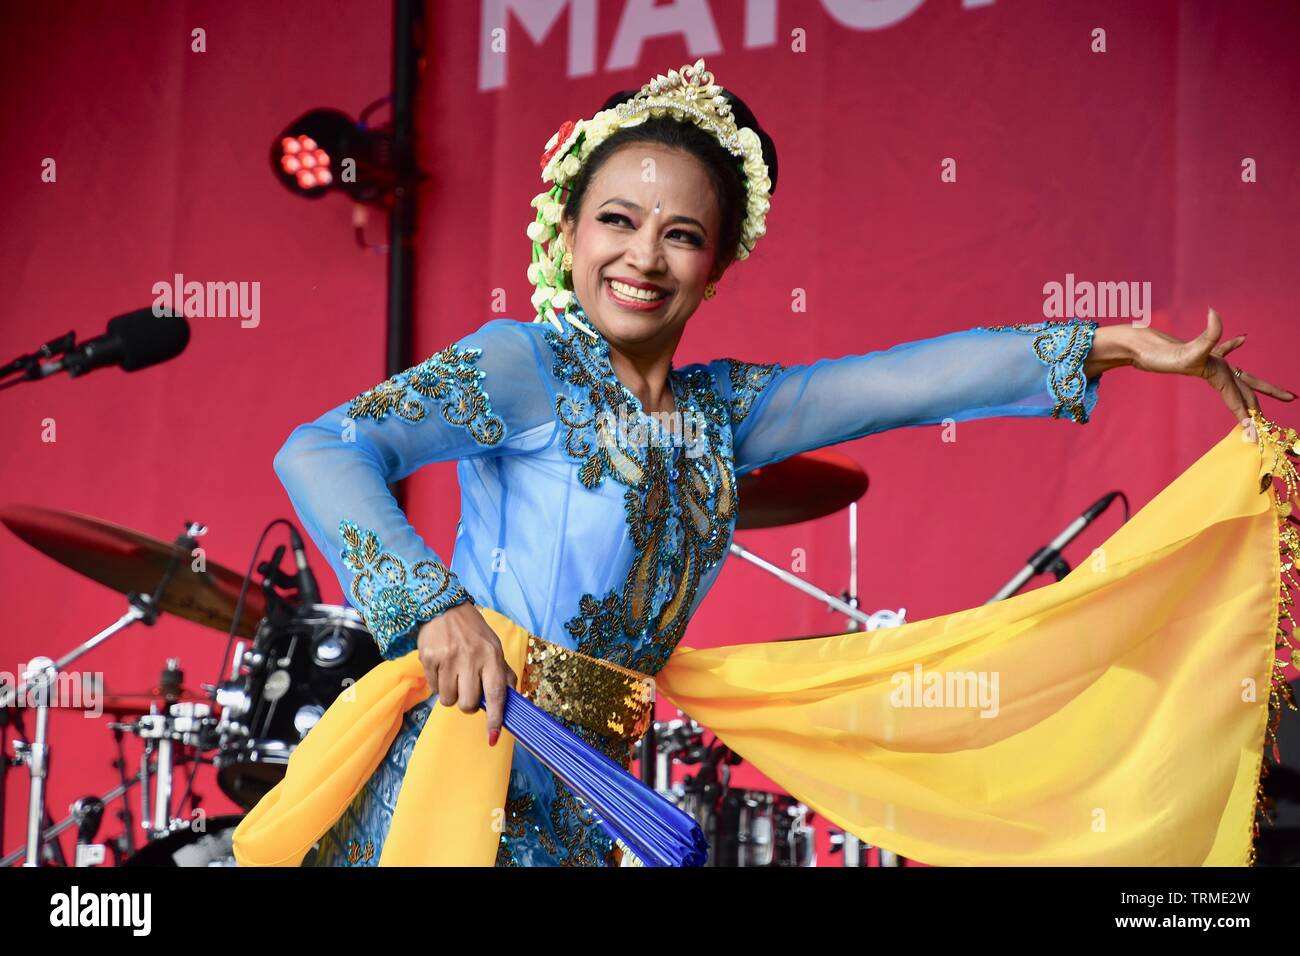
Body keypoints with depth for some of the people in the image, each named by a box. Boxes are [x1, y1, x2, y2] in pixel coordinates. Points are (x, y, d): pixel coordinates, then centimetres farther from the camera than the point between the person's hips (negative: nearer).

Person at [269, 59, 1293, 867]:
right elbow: (321, 452, -16)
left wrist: (1115, 343, 10)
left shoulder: (724, 410, 12)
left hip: (576, 808, 6)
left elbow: (912, 380, 12)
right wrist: (434, 606, -30)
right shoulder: (522, 365, -7)